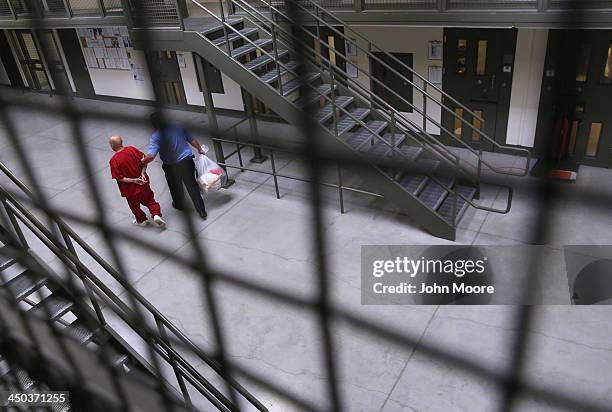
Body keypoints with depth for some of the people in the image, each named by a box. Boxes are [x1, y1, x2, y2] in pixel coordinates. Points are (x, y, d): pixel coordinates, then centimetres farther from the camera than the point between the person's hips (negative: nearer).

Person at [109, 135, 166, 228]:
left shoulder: (113, 160, -20)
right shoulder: (132, 149, -10)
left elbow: (119, 178, -20)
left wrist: (133, 180, -18)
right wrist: (143, 172, -12)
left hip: (129, 189, -3)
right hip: (143, 183, 3)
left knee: (134, 205, 22)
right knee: (150, 200, 20)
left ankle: (141, 220, 40)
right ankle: (156, 215, 1)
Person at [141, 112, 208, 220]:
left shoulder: (156, 136, -18)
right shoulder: (177, 127, -6)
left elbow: (151, 156, -25)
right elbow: (192, 140, 2)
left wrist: (143, 161, -6)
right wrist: (199, 149, 18)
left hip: (171, 167, -2)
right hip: (187, 161, 2)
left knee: (175, 187, 23)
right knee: (192, 186, 10)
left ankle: (179, 205, 47)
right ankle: (201, 211, 10)